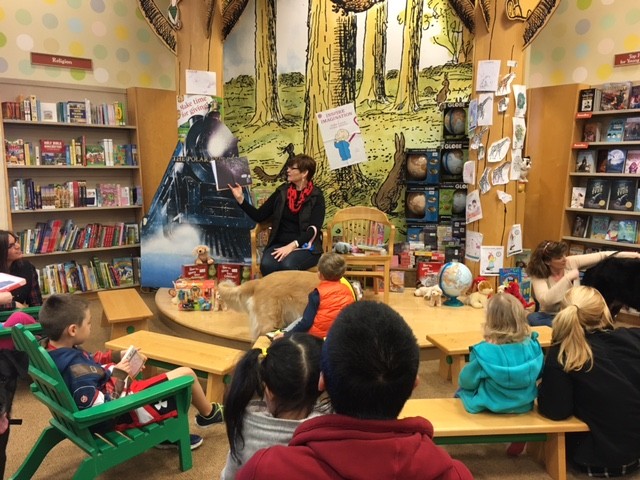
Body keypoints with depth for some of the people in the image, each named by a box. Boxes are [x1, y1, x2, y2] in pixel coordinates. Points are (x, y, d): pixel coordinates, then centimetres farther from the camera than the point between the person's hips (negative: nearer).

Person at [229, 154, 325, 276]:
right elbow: (259, 216, 11)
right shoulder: (282, 191, 9)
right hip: (280, 244, 3)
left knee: (288, 265, -35)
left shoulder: (316, 196, -2)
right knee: (266, 265, -30)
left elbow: (313, 229, -12)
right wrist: (240, 198, 0)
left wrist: (292, 245, -25)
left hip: (305, 246, -3)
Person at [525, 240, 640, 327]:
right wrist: (567, 278, -30)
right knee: (531, 318, -36)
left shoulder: (572, 262, -5)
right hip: (551, 316, -1)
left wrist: (630, 254, -11)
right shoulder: (538, 275, -15)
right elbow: (545, 300, -30)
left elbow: (601, 256, -3)